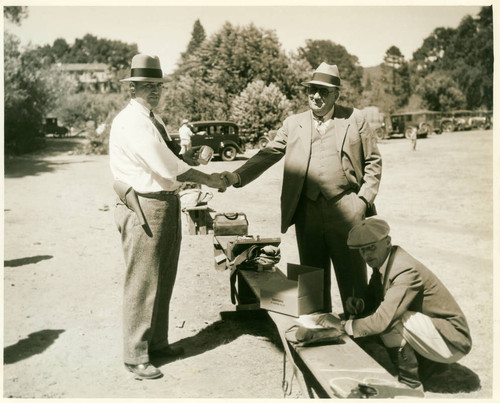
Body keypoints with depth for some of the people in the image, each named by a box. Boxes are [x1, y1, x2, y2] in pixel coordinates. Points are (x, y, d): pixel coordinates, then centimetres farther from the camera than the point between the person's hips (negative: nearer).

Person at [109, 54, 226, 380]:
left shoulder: (154, 120, 16)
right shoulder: (131, 122, -16)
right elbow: (166, 167, -22)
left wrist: (184, 160, -1)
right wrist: (208, 179, -12)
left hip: (168, 204, 10)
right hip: (144, 209, -10)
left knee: (164, 281, 18)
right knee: (142, 285, 0)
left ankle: (157, 342, 33)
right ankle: (135, 356, 15)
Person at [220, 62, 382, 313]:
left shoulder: (355, 119, 5)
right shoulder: (293, 124, 10)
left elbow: (373, 161, 7)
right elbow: (267, 155, 5)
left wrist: (364, 199, -4)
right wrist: (238, 176, -10)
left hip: (346, 211, -2)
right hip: (307, 214, 2)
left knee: (352, 277, 6)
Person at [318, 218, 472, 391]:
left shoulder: (407, 271, -28)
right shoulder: (382, 262, 1)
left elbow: (383, 321, -34)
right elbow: (373, 302, 10)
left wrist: (341, 325, -25)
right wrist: (359, 304, -13)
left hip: (453, 343, -9)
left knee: (391, 320, -27)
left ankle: (410, 382, -8)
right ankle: (429, 363, 15)